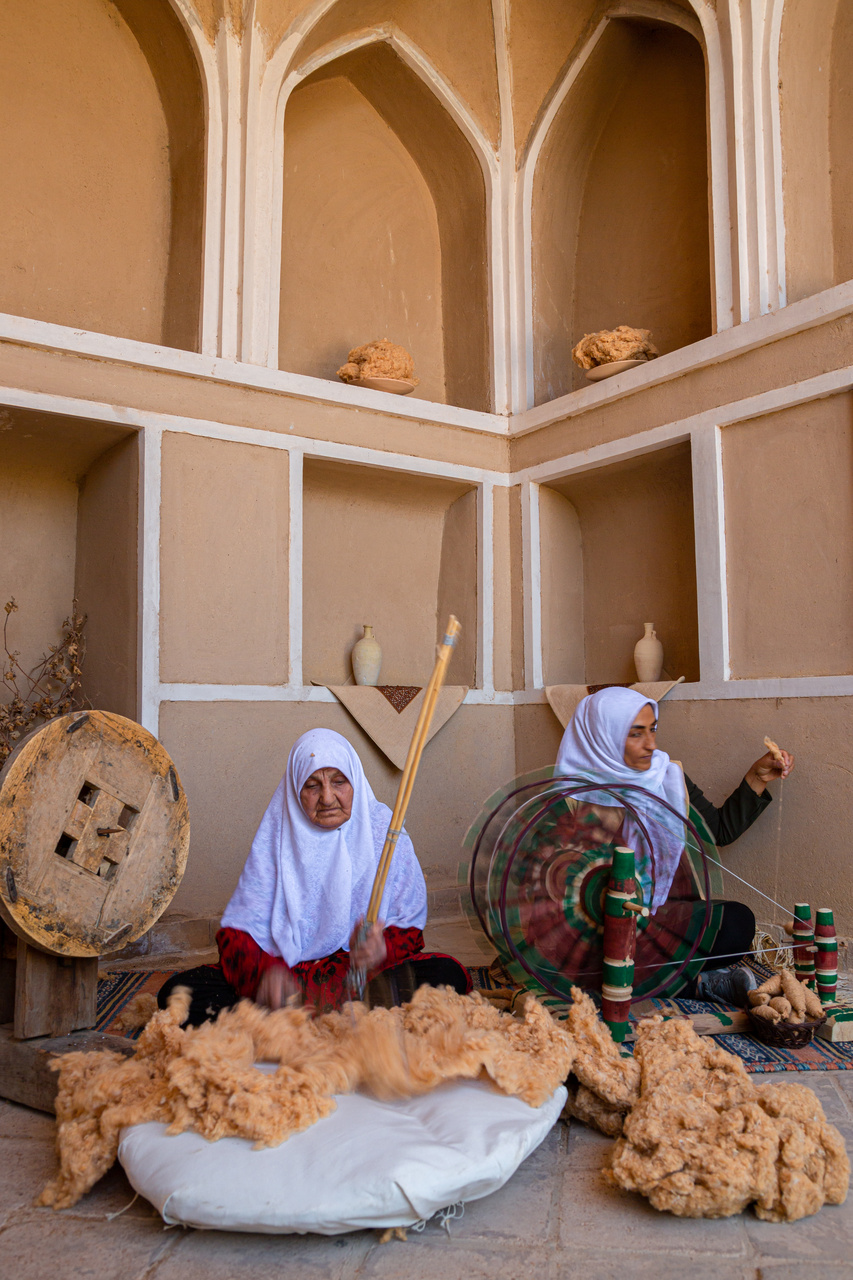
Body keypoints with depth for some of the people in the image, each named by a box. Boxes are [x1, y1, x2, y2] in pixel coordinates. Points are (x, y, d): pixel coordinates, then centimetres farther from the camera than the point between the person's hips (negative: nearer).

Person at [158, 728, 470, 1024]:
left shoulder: (380, 829, 0)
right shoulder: (278, 836, 0)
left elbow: (408, 928, -3)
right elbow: (237, 930, -7)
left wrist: (383, 948, -28)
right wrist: (265, 972, -29)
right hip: (287, 969, 1)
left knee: (448, 975, -28)